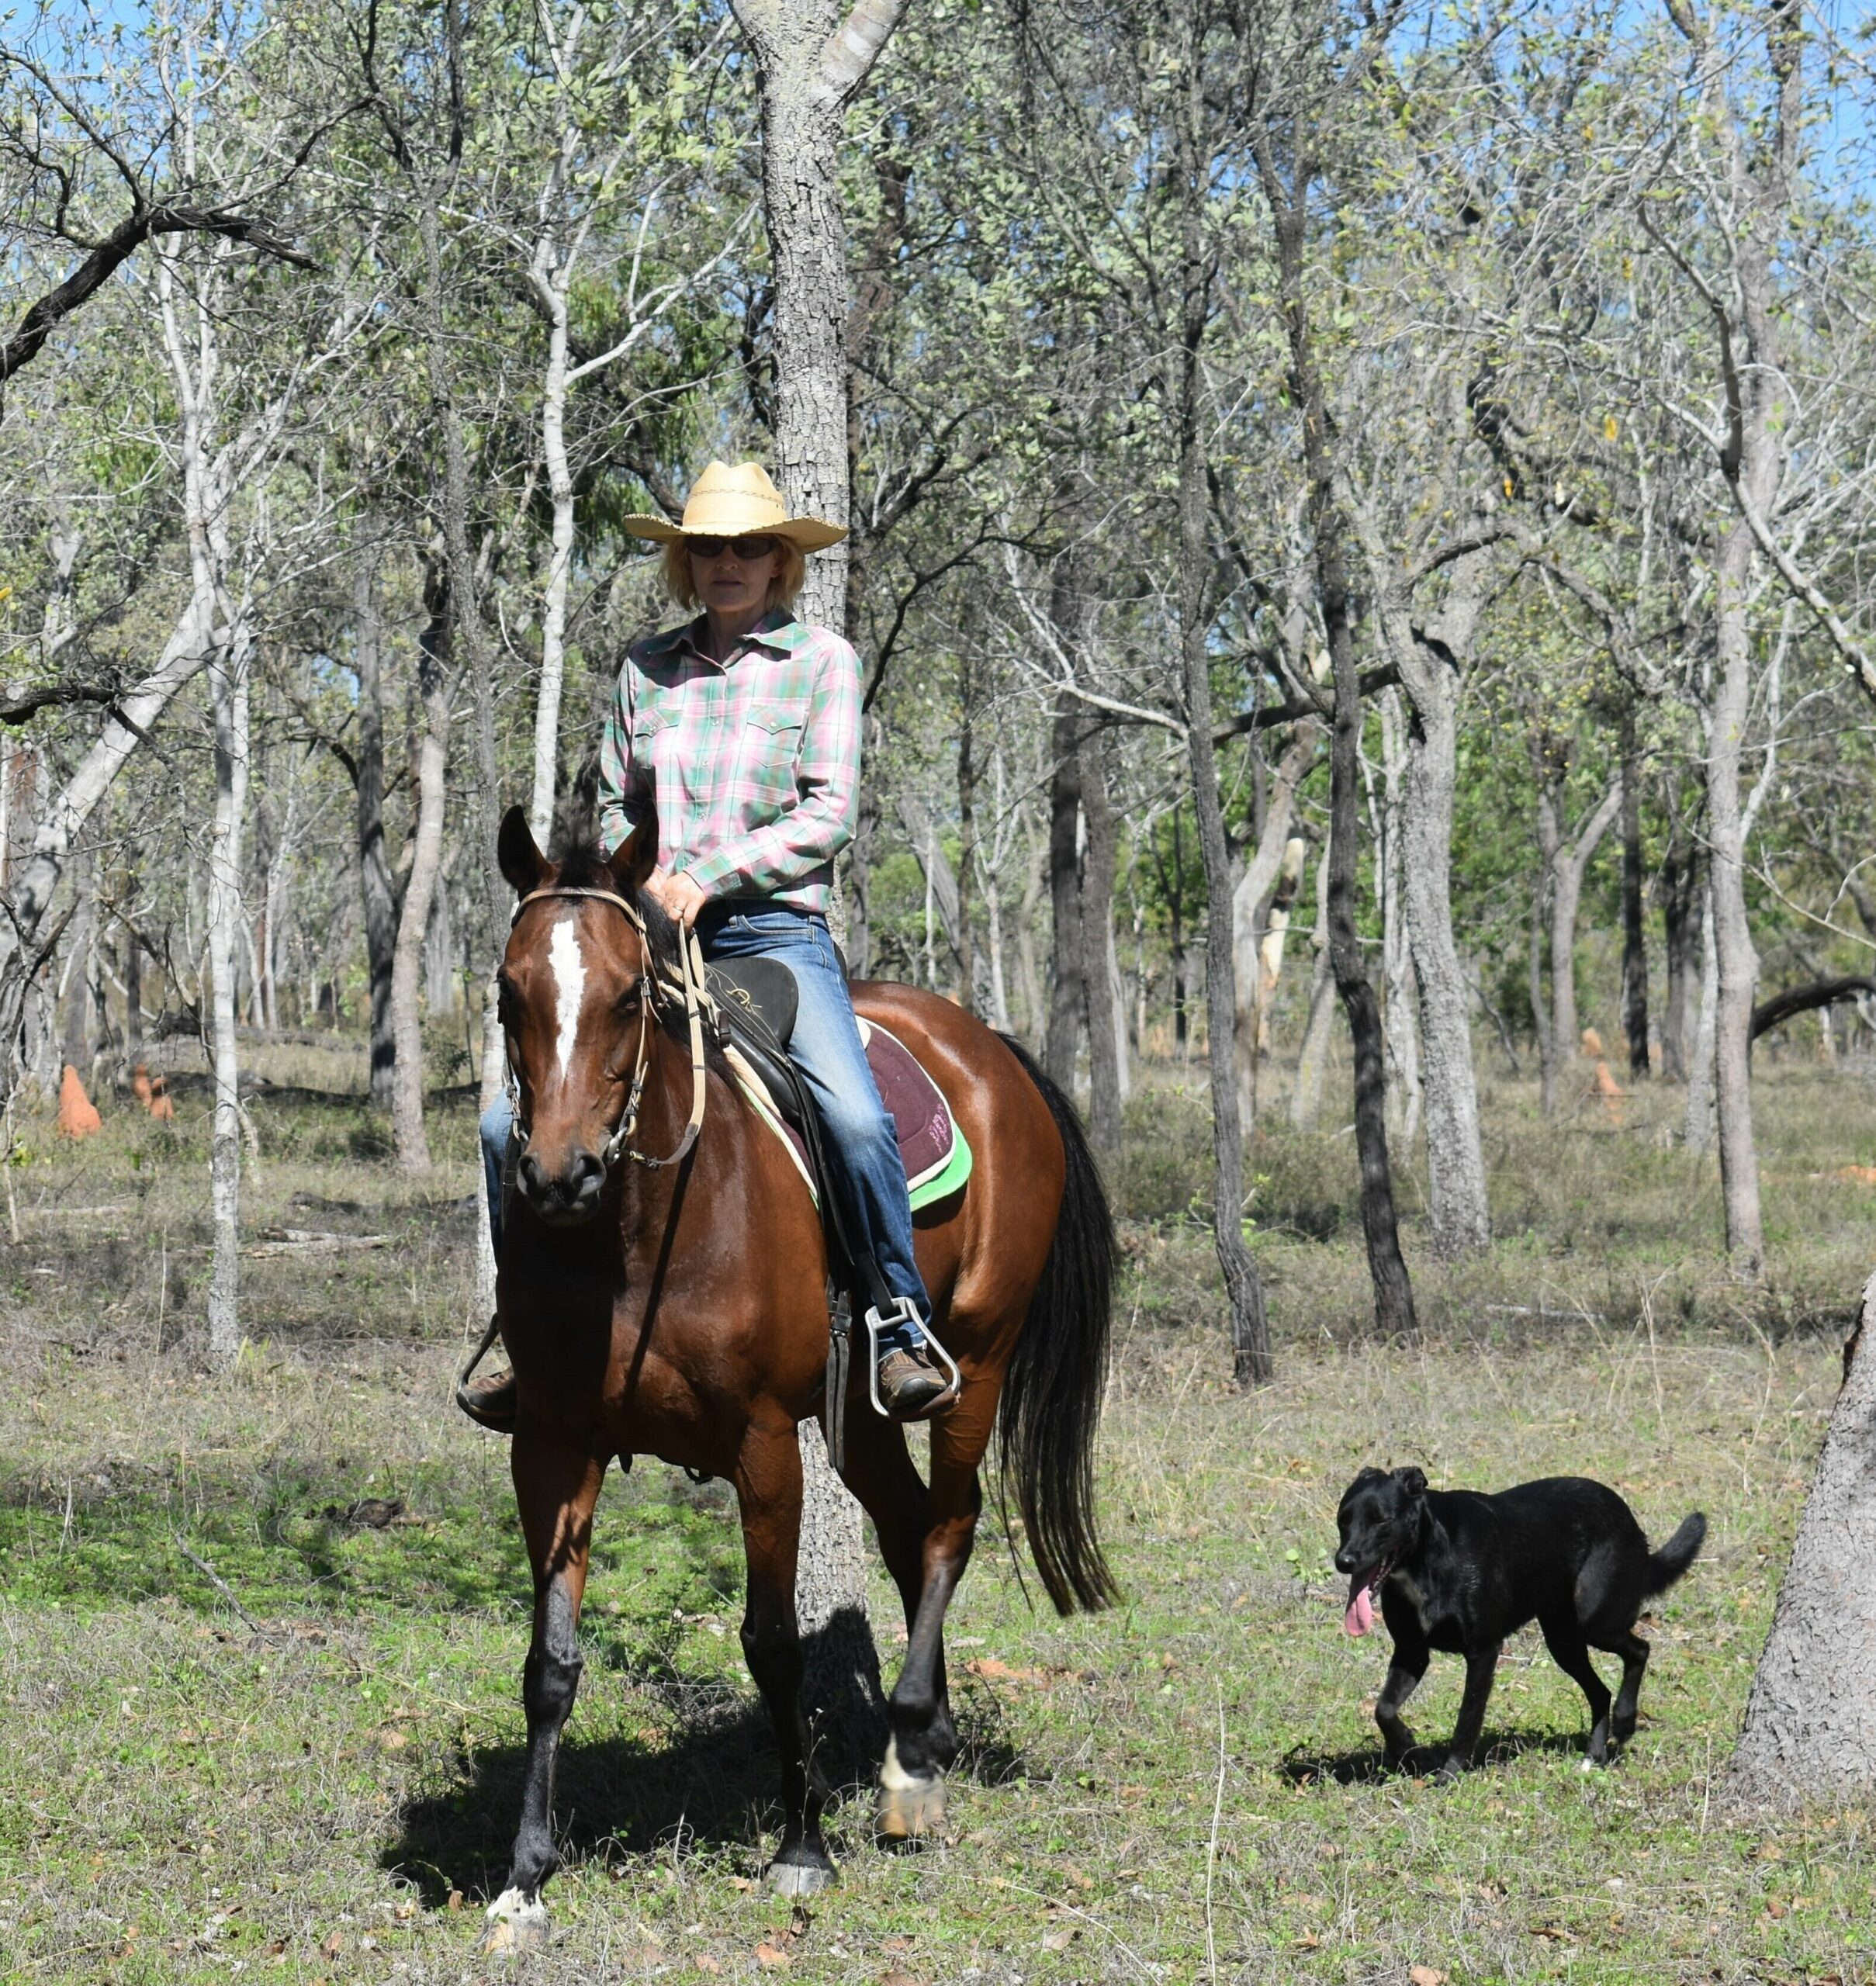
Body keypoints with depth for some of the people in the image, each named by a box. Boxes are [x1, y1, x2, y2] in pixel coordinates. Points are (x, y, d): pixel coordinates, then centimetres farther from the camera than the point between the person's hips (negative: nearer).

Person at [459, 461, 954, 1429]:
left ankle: (901, 1329, -12)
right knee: (511, 1124, -7)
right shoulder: (645, 668, 13)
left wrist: (708, 876, -15)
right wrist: (637, 885, -3)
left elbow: (828, 813, -5)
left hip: (776, 929, -4)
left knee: (856, 1118, -28)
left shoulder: (822, 659, 3)